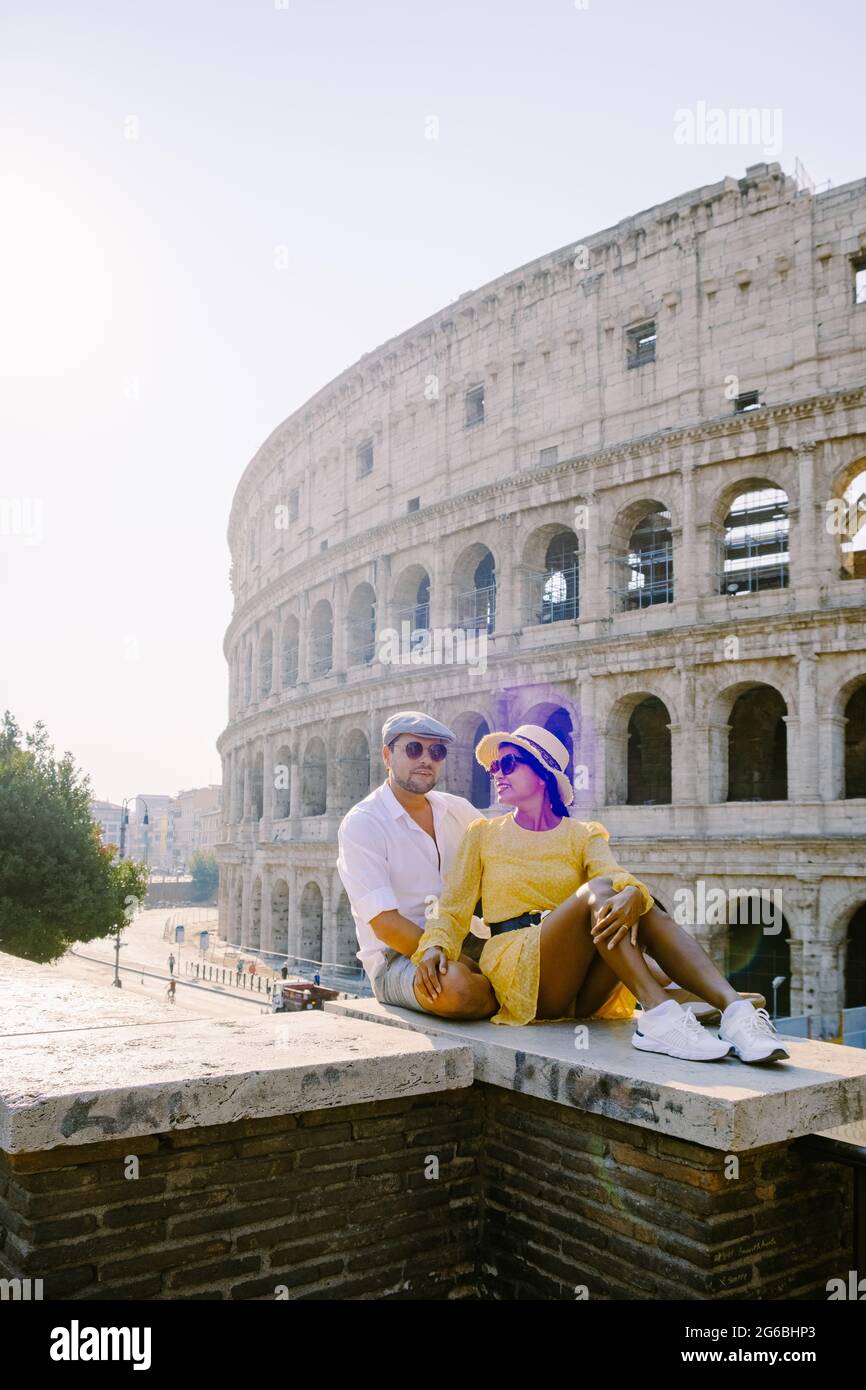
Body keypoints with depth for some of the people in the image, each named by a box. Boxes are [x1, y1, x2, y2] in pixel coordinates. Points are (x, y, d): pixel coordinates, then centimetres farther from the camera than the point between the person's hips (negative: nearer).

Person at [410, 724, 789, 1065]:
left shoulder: (583, 835, 13)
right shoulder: (484, 834, 12)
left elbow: (618, 874, -9)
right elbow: (454, 907, 3)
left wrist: (633, 894, -34)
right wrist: (434, 946, -20)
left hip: (583, 987, 2)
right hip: (516, 972, -2)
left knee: (646, 911, -25)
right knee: (595, 891, -27)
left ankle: (734, 1010, -41)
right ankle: (659, 1015, -43)